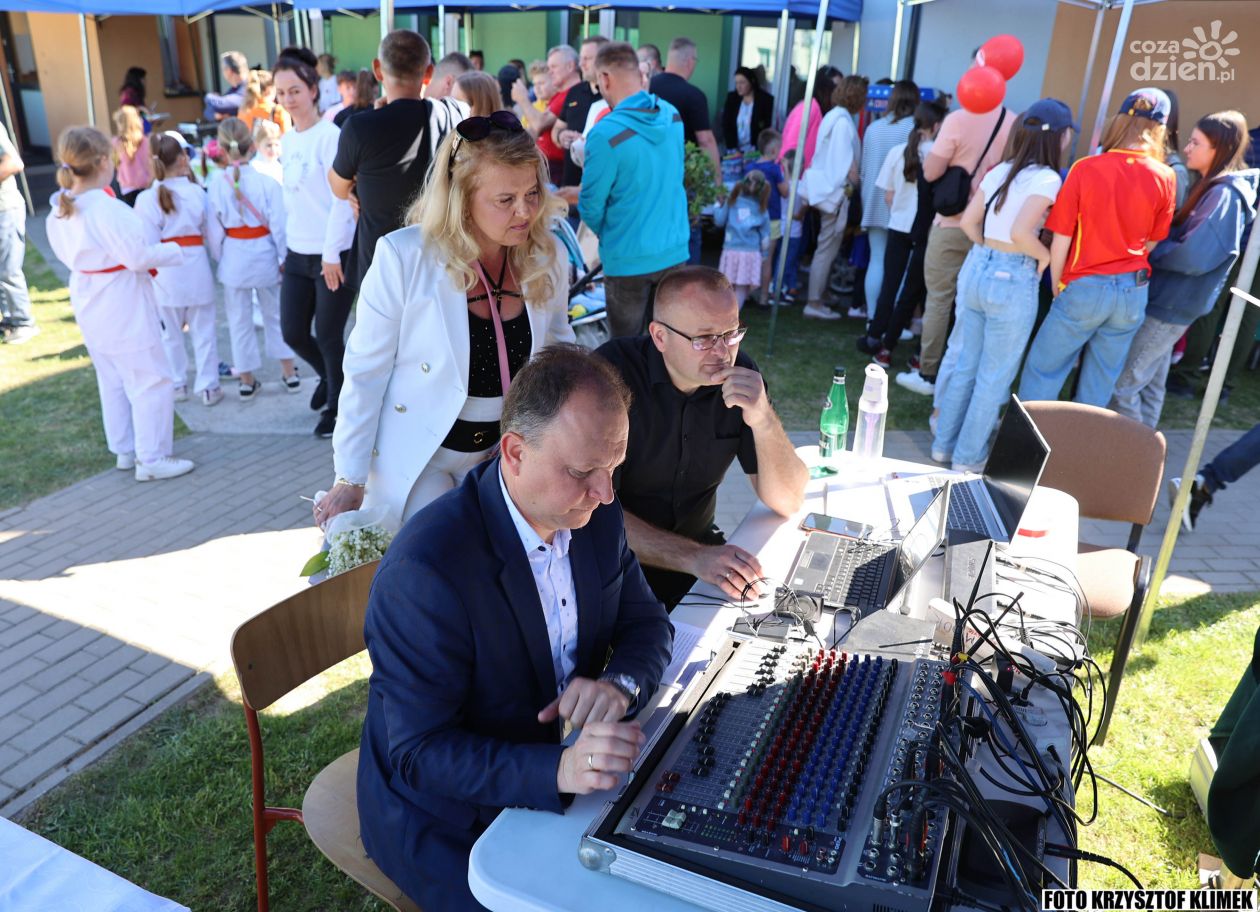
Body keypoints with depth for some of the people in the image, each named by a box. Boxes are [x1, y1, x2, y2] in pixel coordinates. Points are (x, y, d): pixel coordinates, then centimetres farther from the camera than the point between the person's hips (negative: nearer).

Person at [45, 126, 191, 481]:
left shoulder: (59, 211, 1)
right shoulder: (107, 208, -24)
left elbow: (66, 254, 12)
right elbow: (137, 256, -21)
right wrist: (174, 251, -6)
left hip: (88, 303, 9)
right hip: (123, 304, -9)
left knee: (112, 381, 20)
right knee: (151, 381, 2)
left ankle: (124, 449, 32)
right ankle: (152, 458, 7)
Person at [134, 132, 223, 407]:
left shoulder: (147, 199, -9)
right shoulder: (197, 193, -7)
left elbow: (147, 245, -8)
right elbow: (210, 233, 2)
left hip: (166, 273, 0)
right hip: (196, 268, 0)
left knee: (170, 333, 16)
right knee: (203, 332, 10)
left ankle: (177, 384, 26)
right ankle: (208, 386, 15)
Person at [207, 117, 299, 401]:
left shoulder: (216, 185, -8)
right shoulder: (267, 180, -12)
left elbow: (214, 230, -3)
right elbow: (278, 224, -10)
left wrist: (219, 258, 11)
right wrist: (283, 258, 0)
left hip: (233, 258, 1)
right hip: (264, 253, 0)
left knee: (239, 321, 10)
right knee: (275, 314, 15)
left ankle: (247, 381, 18)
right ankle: (289, 372, 22)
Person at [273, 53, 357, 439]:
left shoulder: (330, 135, -10)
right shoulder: (287, 141, 11)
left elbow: (340, 199, -14)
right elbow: (291, 197, 16)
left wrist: (332, 254, -17)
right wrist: (287, 246, 13)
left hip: (334, 254, -7)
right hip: (298, 254, 7)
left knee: (328, 335, 2)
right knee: (292, 332, 9)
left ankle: (336, 406, 22)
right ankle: (328, 377, 38)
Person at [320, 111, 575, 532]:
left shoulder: (548, 257, -6)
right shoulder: (404, 257, -18)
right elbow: (366, 371, -12)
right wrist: (349, 480, -10)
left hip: (509, 450, 4)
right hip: (420, 454, -3)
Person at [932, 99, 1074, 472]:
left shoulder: (1001, 171, 7)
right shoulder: (1047, 179, -13)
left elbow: (969, 221, 9)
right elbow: (1020, 232, -24)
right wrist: (1045, 256, -8)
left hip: (977, 268, 7)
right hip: (1012, 279, -7)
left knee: (964, 363, 18)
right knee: (994, 376, 6)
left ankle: (945, 443, 28)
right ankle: (969, 457, 16)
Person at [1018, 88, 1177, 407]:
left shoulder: (1086, 169, -11)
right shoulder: (1165, 177, -3)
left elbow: (1061, 239, -9)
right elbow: (1152, 241, 8)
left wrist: (1057, 285, 4)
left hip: (1085, 288, -3)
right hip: (1133, 291, 4)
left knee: (1043, 370, 8)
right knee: (1101, 381, 14)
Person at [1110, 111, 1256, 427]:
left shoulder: (1224, 196, -17)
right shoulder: (1208, 188, 12)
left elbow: (1195, 257, -25)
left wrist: (1147, 254, -11)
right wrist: (1152, 250, -3)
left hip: (1173, 304, -9)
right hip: (1166, 298, 9)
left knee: (1121, 383, -6)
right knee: (1149, 384, 16)